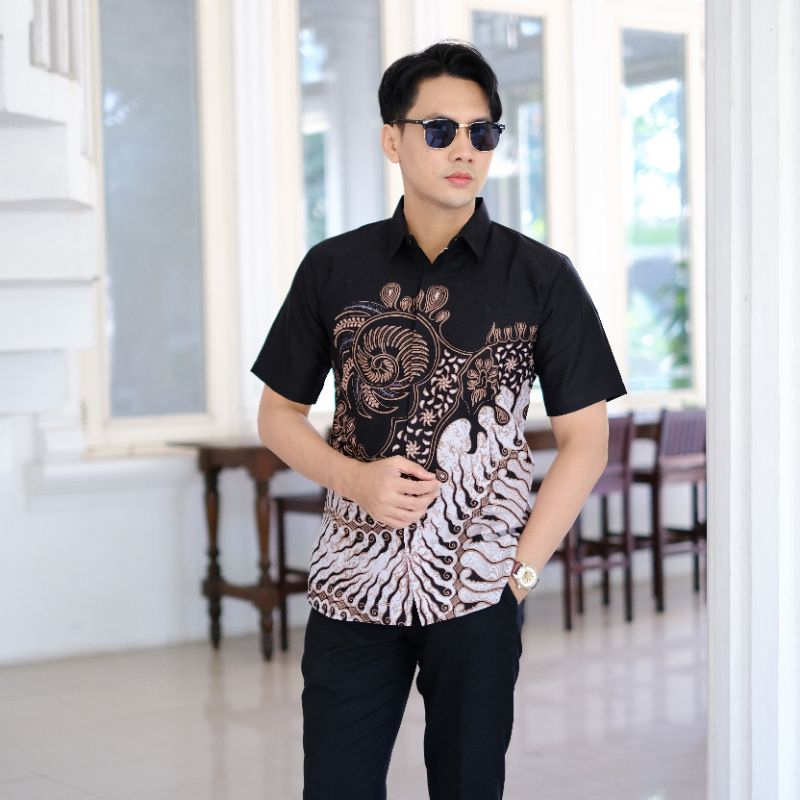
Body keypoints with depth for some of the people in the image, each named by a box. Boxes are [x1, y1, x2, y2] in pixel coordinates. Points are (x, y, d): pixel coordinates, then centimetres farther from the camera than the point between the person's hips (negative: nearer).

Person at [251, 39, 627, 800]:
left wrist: (522, 569, -5)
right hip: (351, 584, 1)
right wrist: (356, 480, -8)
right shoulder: (333, 268, 3)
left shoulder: (542, 277, -1)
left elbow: (585, 439, 1)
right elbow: (277, 413, 10)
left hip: (478, 590, -1)